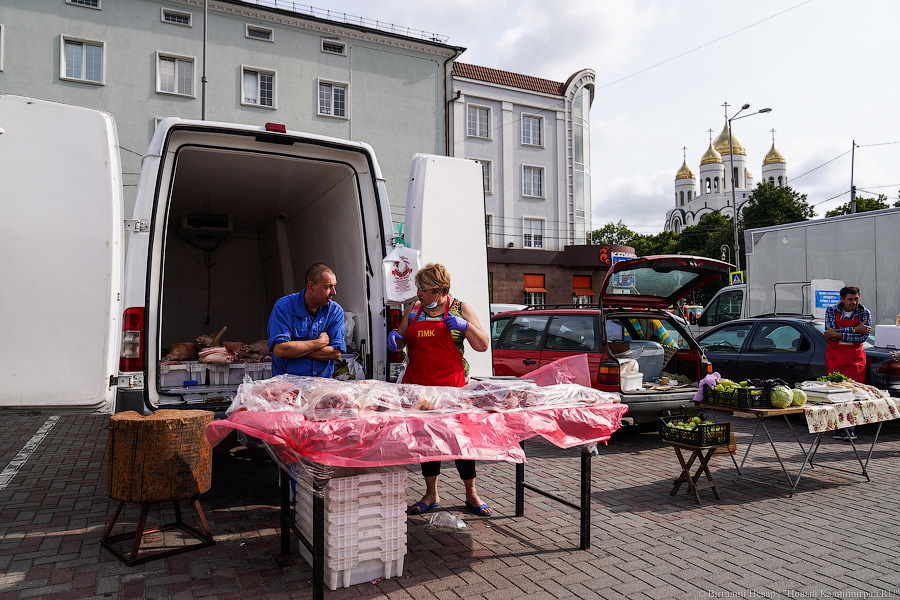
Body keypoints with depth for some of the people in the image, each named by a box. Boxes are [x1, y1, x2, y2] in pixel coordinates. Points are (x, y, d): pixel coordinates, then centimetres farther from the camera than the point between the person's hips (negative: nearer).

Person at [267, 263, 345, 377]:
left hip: (323, 381, 2)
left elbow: (336, 353, -7)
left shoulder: (335, 311, 2)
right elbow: (279, 350, -17)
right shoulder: (284, 307, -6)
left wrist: (296, 349, -13)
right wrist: (320, 342, -11)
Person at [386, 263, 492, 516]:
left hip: (452, 385, -3)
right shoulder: (414, 310, 11)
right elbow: (400, 342, 19)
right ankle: (431, 495, 23)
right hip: (418, 385, 4)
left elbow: (483, 345, -1)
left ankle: (471, 495, 17)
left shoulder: (459, 308, 2)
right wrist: (394, 337, -4)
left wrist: (465, 325, -17)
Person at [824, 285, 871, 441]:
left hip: (855, 358, 0)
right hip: (834, 356, 0)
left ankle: (851, 428, 1)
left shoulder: (864, 313, 1)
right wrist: (855, 330, -16)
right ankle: (838, 428, 4)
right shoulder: (831, 311, 2)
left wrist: (837, 334, -16)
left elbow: (862, 337, -11)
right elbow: (830, 332, -13)